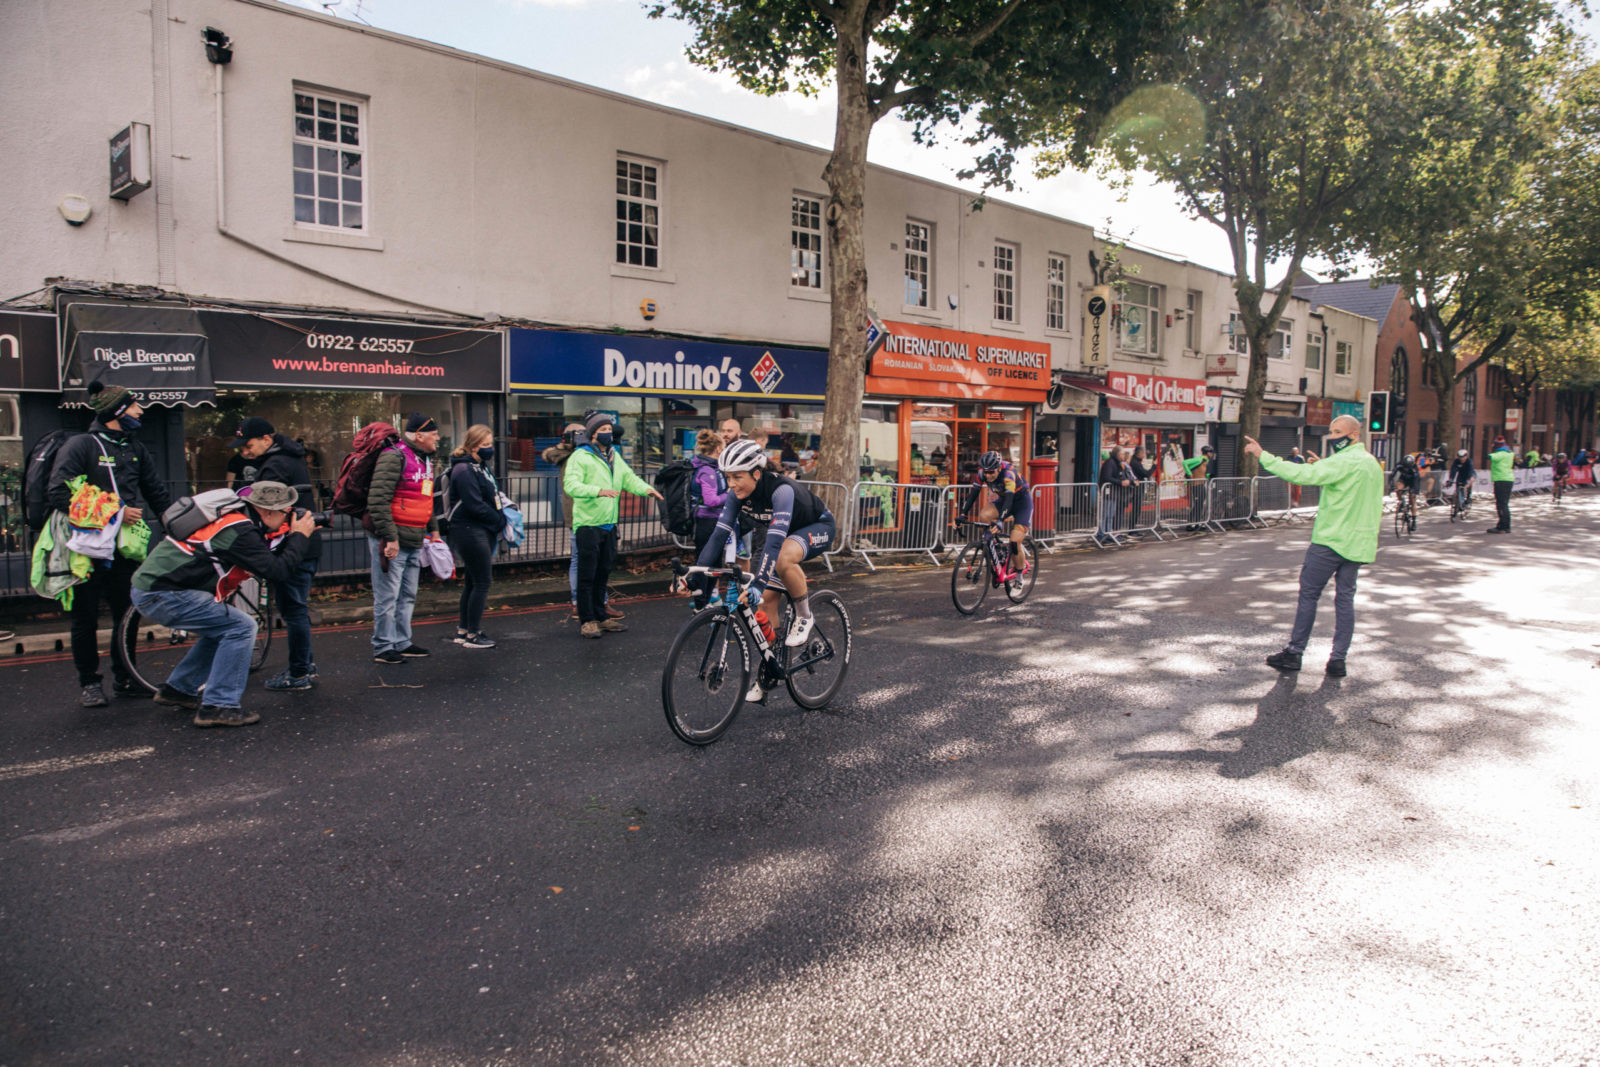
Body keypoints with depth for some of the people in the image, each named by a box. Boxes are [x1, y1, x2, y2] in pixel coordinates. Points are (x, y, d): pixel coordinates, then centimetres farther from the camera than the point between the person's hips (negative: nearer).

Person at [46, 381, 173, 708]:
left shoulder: (135, 450, 12)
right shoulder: (80, 445, -9)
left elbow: (158, 495, 15)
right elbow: (58, 494, -17)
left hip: (125, 549, 6)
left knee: (128, 616, 10)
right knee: (86, 619, 4)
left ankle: (124, 679, 22)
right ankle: (89, 682, 16)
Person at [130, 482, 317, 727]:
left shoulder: (232, 517, 12)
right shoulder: (239, 532, -18)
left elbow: (272, 558, 19)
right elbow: (278, 573, -20)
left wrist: (289, 535, 7)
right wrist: (300, 536, -9)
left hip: (150, 585, 10)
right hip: (161, 594, -10)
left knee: (223, 628, 20)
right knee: (241, 628, -10)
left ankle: (177, 689, 29)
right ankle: (217, 707, -9)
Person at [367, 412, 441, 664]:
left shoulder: (425, 459, 15)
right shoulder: (394, 456, -14)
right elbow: (378, 501, -20)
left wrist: (433, 529, 23)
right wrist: (390, 538, -22)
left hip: (415, 542, 9)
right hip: (392, 543, -9)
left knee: (408, 597, 16)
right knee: (387, 598, -1)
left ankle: (402, 643, 26)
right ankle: (383, 648, 9)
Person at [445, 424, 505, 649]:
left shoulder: (481, 467, 16)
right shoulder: (464, 470, -14)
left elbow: (493, 497, 18)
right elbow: (475, 506, -19)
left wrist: (501, 518, 2)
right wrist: (500, 521, -10)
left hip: (483, 532, 10)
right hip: (470, 532, -10)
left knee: (472, 582, 15)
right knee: (481, 584, -6)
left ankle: (463, 630, 25)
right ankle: (472, 635, 2)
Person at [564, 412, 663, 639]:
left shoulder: (614, 456, 15)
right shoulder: (580, 457, -10)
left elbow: (629, 478, 8)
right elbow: (571, 485, -22)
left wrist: (646, 489, -13)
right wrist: (599, 491, -37)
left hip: (609, 524, 7)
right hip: (587, 524, -7)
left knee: (603, 573, 14)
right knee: (587, 575, -2)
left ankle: (600, 617, 24)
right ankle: (587, 620, 6)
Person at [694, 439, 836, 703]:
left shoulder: (781, 490, -37)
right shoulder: (737, 493, -18)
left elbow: (775, 541, -46)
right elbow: (720, 533, -20)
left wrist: (757, 583, -55)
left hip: (818, 528, -7)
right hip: (783, 534, 7)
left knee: (783, 560, -38)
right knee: (767, 599, -3)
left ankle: (804, 617, -13)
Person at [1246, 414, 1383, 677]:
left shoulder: (1344, 462, -14)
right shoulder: (1374, 465, 14)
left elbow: (1302, 474, -24)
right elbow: (1376, 507, 19)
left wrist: (1263, 455, -22)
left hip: (1331, 540, -8)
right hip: (1358, 543, 8)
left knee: (1309, 593, 1)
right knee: (1345, 598, 8)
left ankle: (1294, 652, 6)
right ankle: (1339, 658, 7)